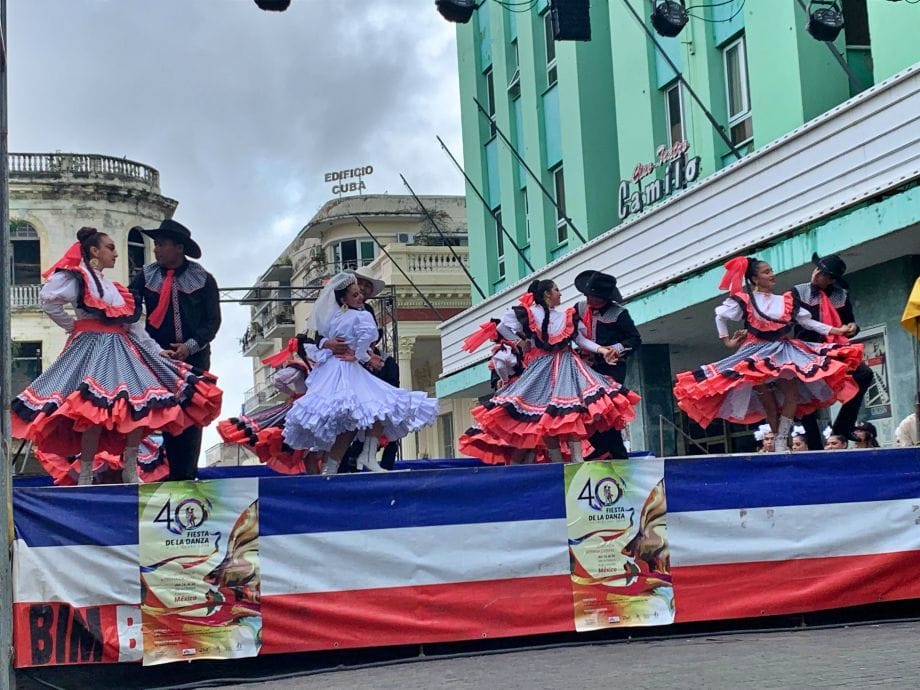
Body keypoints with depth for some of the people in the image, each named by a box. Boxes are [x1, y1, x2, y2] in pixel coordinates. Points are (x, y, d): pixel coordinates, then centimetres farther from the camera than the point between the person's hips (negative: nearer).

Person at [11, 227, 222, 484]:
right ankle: (85, 476, -13)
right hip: (93, 349, -8)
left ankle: (130, 472, 4)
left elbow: (133, 324, 22)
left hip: (122, 350, 8)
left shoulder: (112, 286, 24)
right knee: (95, 411, -19)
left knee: (139, 407, -3)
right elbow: (49, 300, -12)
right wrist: (71, 325, -2)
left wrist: (157, 350, 17)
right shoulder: (78, 278, 2)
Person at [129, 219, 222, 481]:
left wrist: (190, 346, -13)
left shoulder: (203, 279, 2)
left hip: (194, 358, -1)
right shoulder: (145, 276, 5)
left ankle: (187, 474, 7)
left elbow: (213, 320, -1)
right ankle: (173, 475, 5)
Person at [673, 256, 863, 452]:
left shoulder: (786, 301, 10)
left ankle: (782, 442, -13)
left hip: (783, 351, 3)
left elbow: (808, 321, 10)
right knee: (766, 397, -9)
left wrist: (838, 330, 3)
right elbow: (720, 316, 7)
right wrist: (727, 341, 5)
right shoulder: (744, 300, -1)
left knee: (792, 392, -13)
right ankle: (778, 440, -3)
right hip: (758, 353, -3)